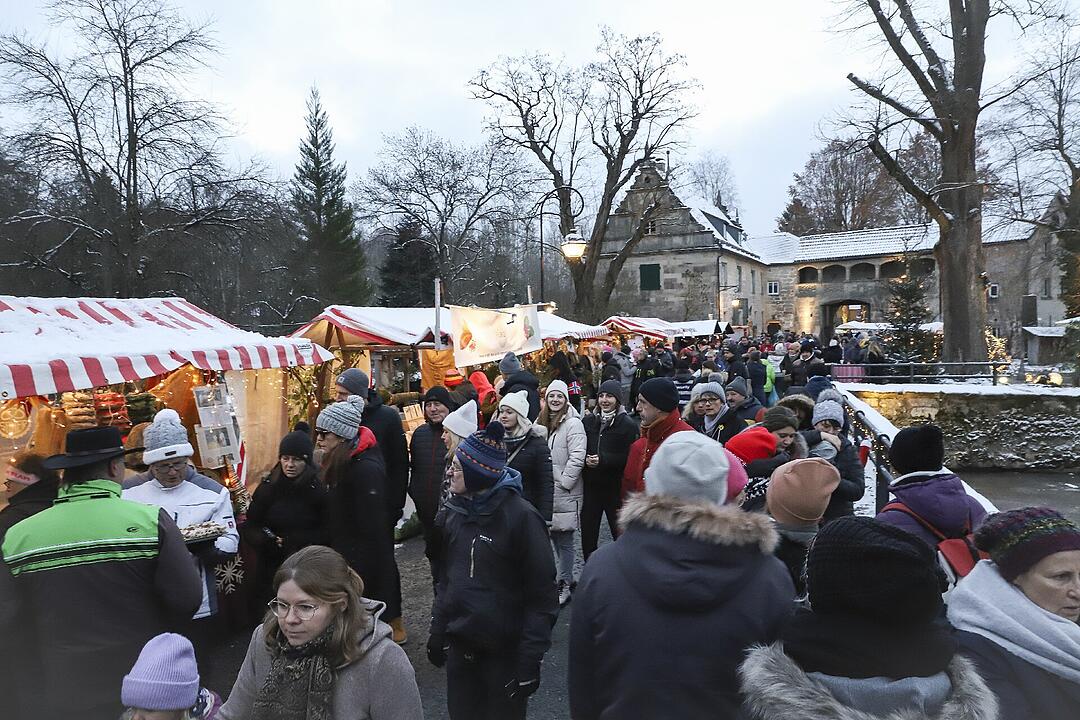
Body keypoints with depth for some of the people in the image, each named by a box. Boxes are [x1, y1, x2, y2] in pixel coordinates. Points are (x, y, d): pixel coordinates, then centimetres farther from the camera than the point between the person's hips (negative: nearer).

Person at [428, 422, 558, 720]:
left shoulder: (521, 516, -18)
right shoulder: (458, 510, 2)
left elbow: (541, 595, -15)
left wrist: (530, 659, -16)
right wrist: (437, 631, 11)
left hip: (504, 652, -5)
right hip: (460, 645, 6)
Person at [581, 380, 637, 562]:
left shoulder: (628, 425, -6)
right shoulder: (588, 421, 8)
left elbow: (629, 457, -13)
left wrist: (603, 460, -22)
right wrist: (586, 459, -12)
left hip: (615, 487, -4)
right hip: (591, 486, 4)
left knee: (620, 533, 4)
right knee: (588, 533, 10)